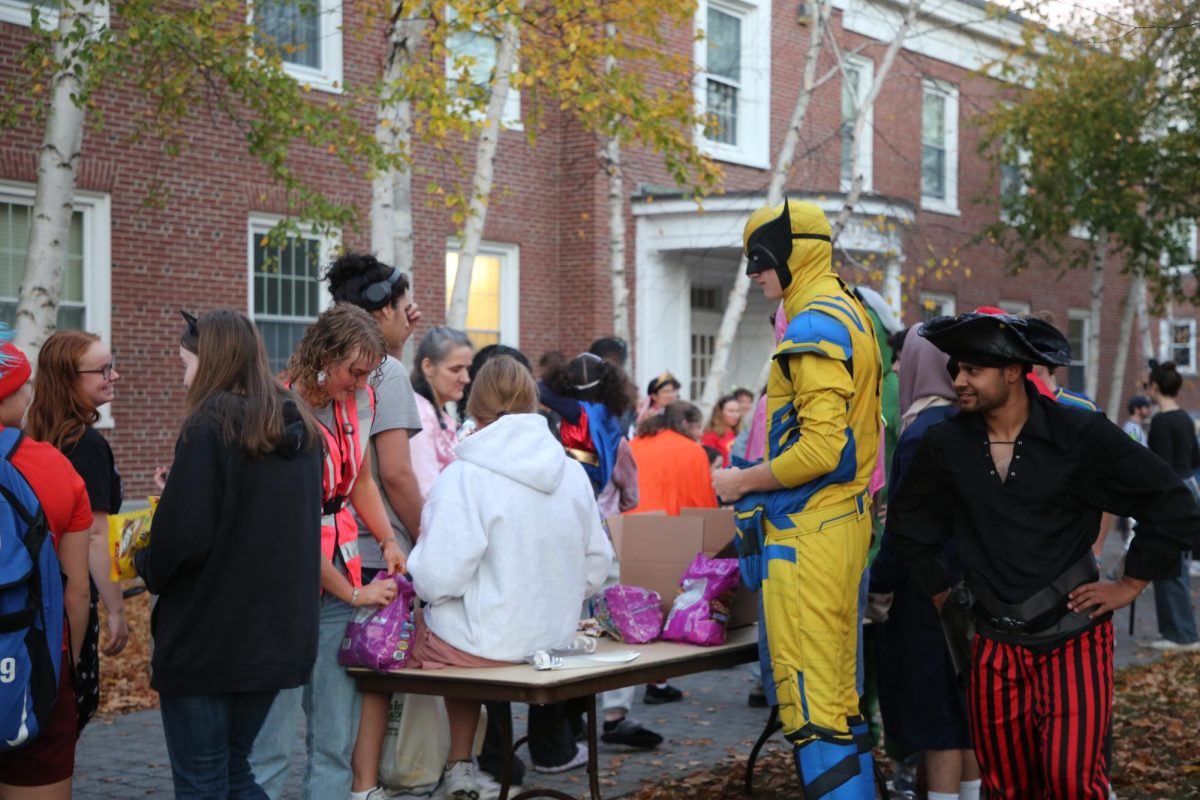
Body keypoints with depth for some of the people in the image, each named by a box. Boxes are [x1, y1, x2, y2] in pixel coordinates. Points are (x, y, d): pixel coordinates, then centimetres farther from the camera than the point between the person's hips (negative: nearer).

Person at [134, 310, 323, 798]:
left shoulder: (210, 425, -14)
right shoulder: (300, 429, 8)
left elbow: (184, 537, -20)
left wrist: (147, 566, 1)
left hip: (206, 637, -7)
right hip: (278, 636, 7)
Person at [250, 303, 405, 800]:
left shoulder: (360, 401, 5)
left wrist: (389, 542, 5)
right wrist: (353, 594, -10)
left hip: (341, 570, 7)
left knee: (338, 734, 7)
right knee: (273, 732, -5)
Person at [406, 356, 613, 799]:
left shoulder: (463, 476, -16)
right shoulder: (573, 473, 0)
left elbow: (438, 578, -21)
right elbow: (596, 568, 5)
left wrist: (414, 568, 1)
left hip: (483, 642, -5)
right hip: (556, 639, 6)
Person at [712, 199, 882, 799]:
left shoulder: (814, 327, -15)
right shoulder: (852, 315, 17)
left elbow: (821, 449, -22)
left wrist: (742, 483, -9)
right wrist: (759, 480, 18)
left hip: (807, 536, -10)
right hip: (848, 522, 10)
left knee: (809, 702, -8)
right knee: (840, 695, 15)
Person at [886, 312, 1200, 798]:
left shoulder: (1080, 434, -8)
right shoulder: (945, 444, 0)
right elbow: (907, 522, 18)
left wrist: (1130, 585, -3)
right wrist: (939, 593, 14)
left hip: (1073, 637, -3)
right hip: (995, 646, 4)